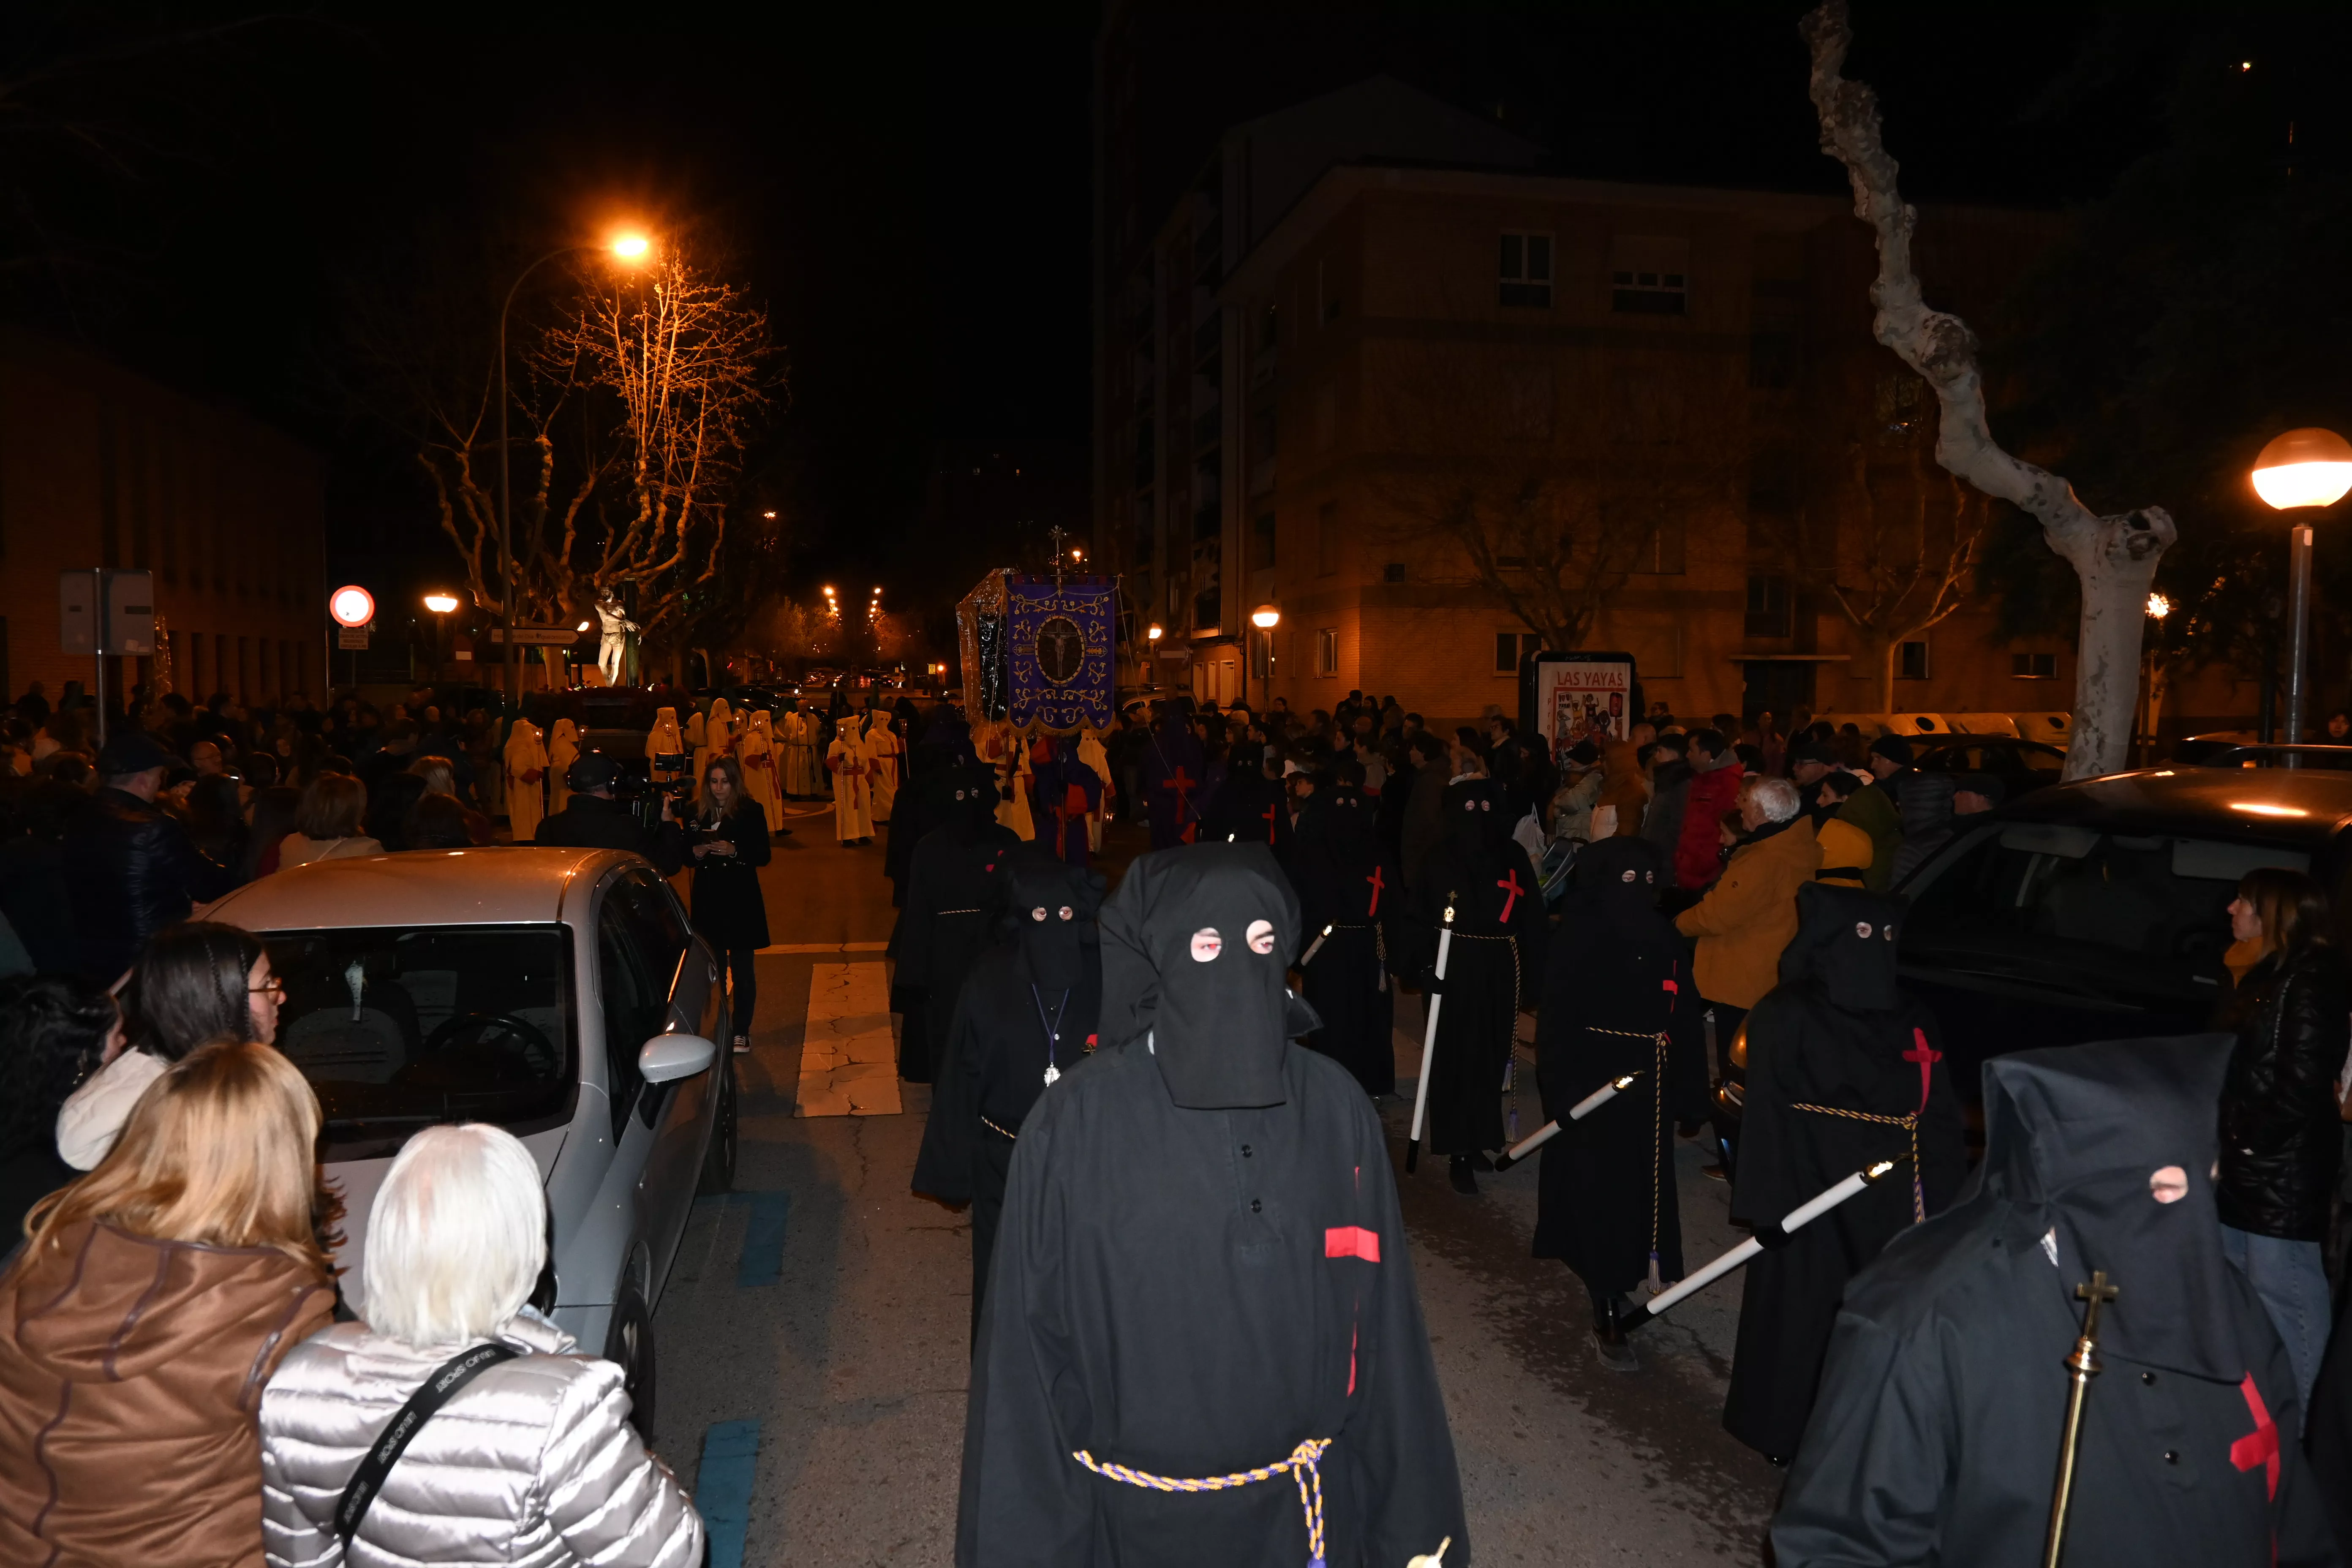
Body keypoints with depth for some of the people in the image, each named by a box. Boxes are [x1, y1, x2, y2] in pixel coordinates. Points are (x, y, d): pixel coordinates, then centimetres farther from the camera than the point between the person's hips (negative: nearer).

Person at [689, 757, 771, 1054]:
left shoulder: (751, 811, -4)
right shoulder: (696, 812, 6)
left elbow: (763, 856, -6)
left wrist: (734, 850, -21)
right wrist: (696, 852, -10)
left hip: (741, 900, -3)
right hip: (707, 900, 3)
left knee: (742, 968, 1)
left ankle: (741, 1030, 11)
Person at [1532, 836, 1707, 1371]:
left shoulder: (1663, 940, 5)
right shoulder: (1576, 940, -10)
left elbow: (1685, 1020, 9)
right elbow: (1555, 1023, -12)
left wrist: (1689, 1088, 7)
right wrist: (1562, 1091, -17)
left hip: (1647, 1091, 5)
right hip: (1592, 1086, -5)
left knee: (1640, 1191, 10)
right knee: (1598, 1192, -2)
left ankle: (1610, 1280, 30)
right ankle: (1608, 1316, 4)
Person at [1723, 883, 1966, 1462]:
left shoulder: (1915, 1024, 9)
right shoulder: (1788, 1018, -6)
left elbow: (1942, 1125, 9)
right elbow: (1767, 1118, -9)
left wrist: (1940, 1205, 1)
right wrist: (1769, 1205, -14)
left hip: (1891, 1208, 4)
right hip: (1812, 1204, -4)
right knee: (1804, 1319, 3)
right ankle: (1784, 1435, 20)